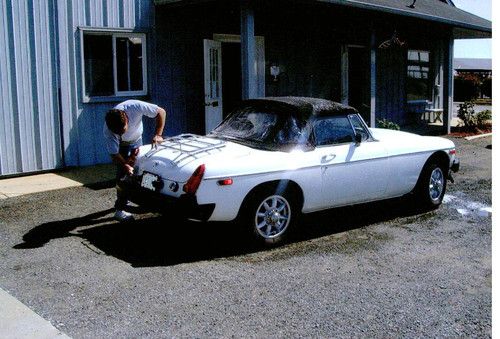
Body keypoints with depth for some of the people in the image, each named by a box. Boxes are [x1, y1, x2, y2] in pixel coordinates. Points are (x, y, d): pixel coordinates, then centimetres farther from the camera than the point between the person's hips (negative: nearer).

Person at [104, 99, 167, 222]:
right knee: (123, 173, -15)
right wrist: (126, 165, -45)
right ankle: (119, 209, -12)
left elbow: (161, 112, -28)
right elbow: (114, 154, -28)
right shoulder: (108, 131, -38)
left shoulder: (135, 107, -39)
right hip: (121, 145, -3)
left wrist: (158, 135, -33)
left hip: (137, 140, 3)